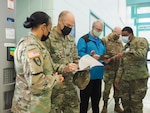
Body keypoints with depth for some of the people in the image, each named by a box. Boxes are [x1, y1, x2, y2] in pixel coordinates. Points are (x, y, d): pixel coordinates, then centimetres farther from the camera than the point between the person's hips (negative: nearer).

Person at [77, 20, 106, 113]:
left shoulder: (101, 42, 19)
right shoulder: (84, 39, -7)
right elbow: (80, 53, -19)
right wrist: (91, 56, -32)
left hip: (98, 74, 8)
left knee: (97, 96, 19)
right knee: (85, 97, 4)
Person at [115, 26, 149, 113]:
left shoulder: (141, 41, -1)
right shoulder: (125, 46, 18)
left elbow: (141, 54, -23)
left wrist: (125, 54, -27)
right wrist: (118, 78, 13)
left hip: (138, 78, -6)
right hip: (125, 78, 6)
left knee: (135, 103, 0)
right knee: (125, 101, 10)